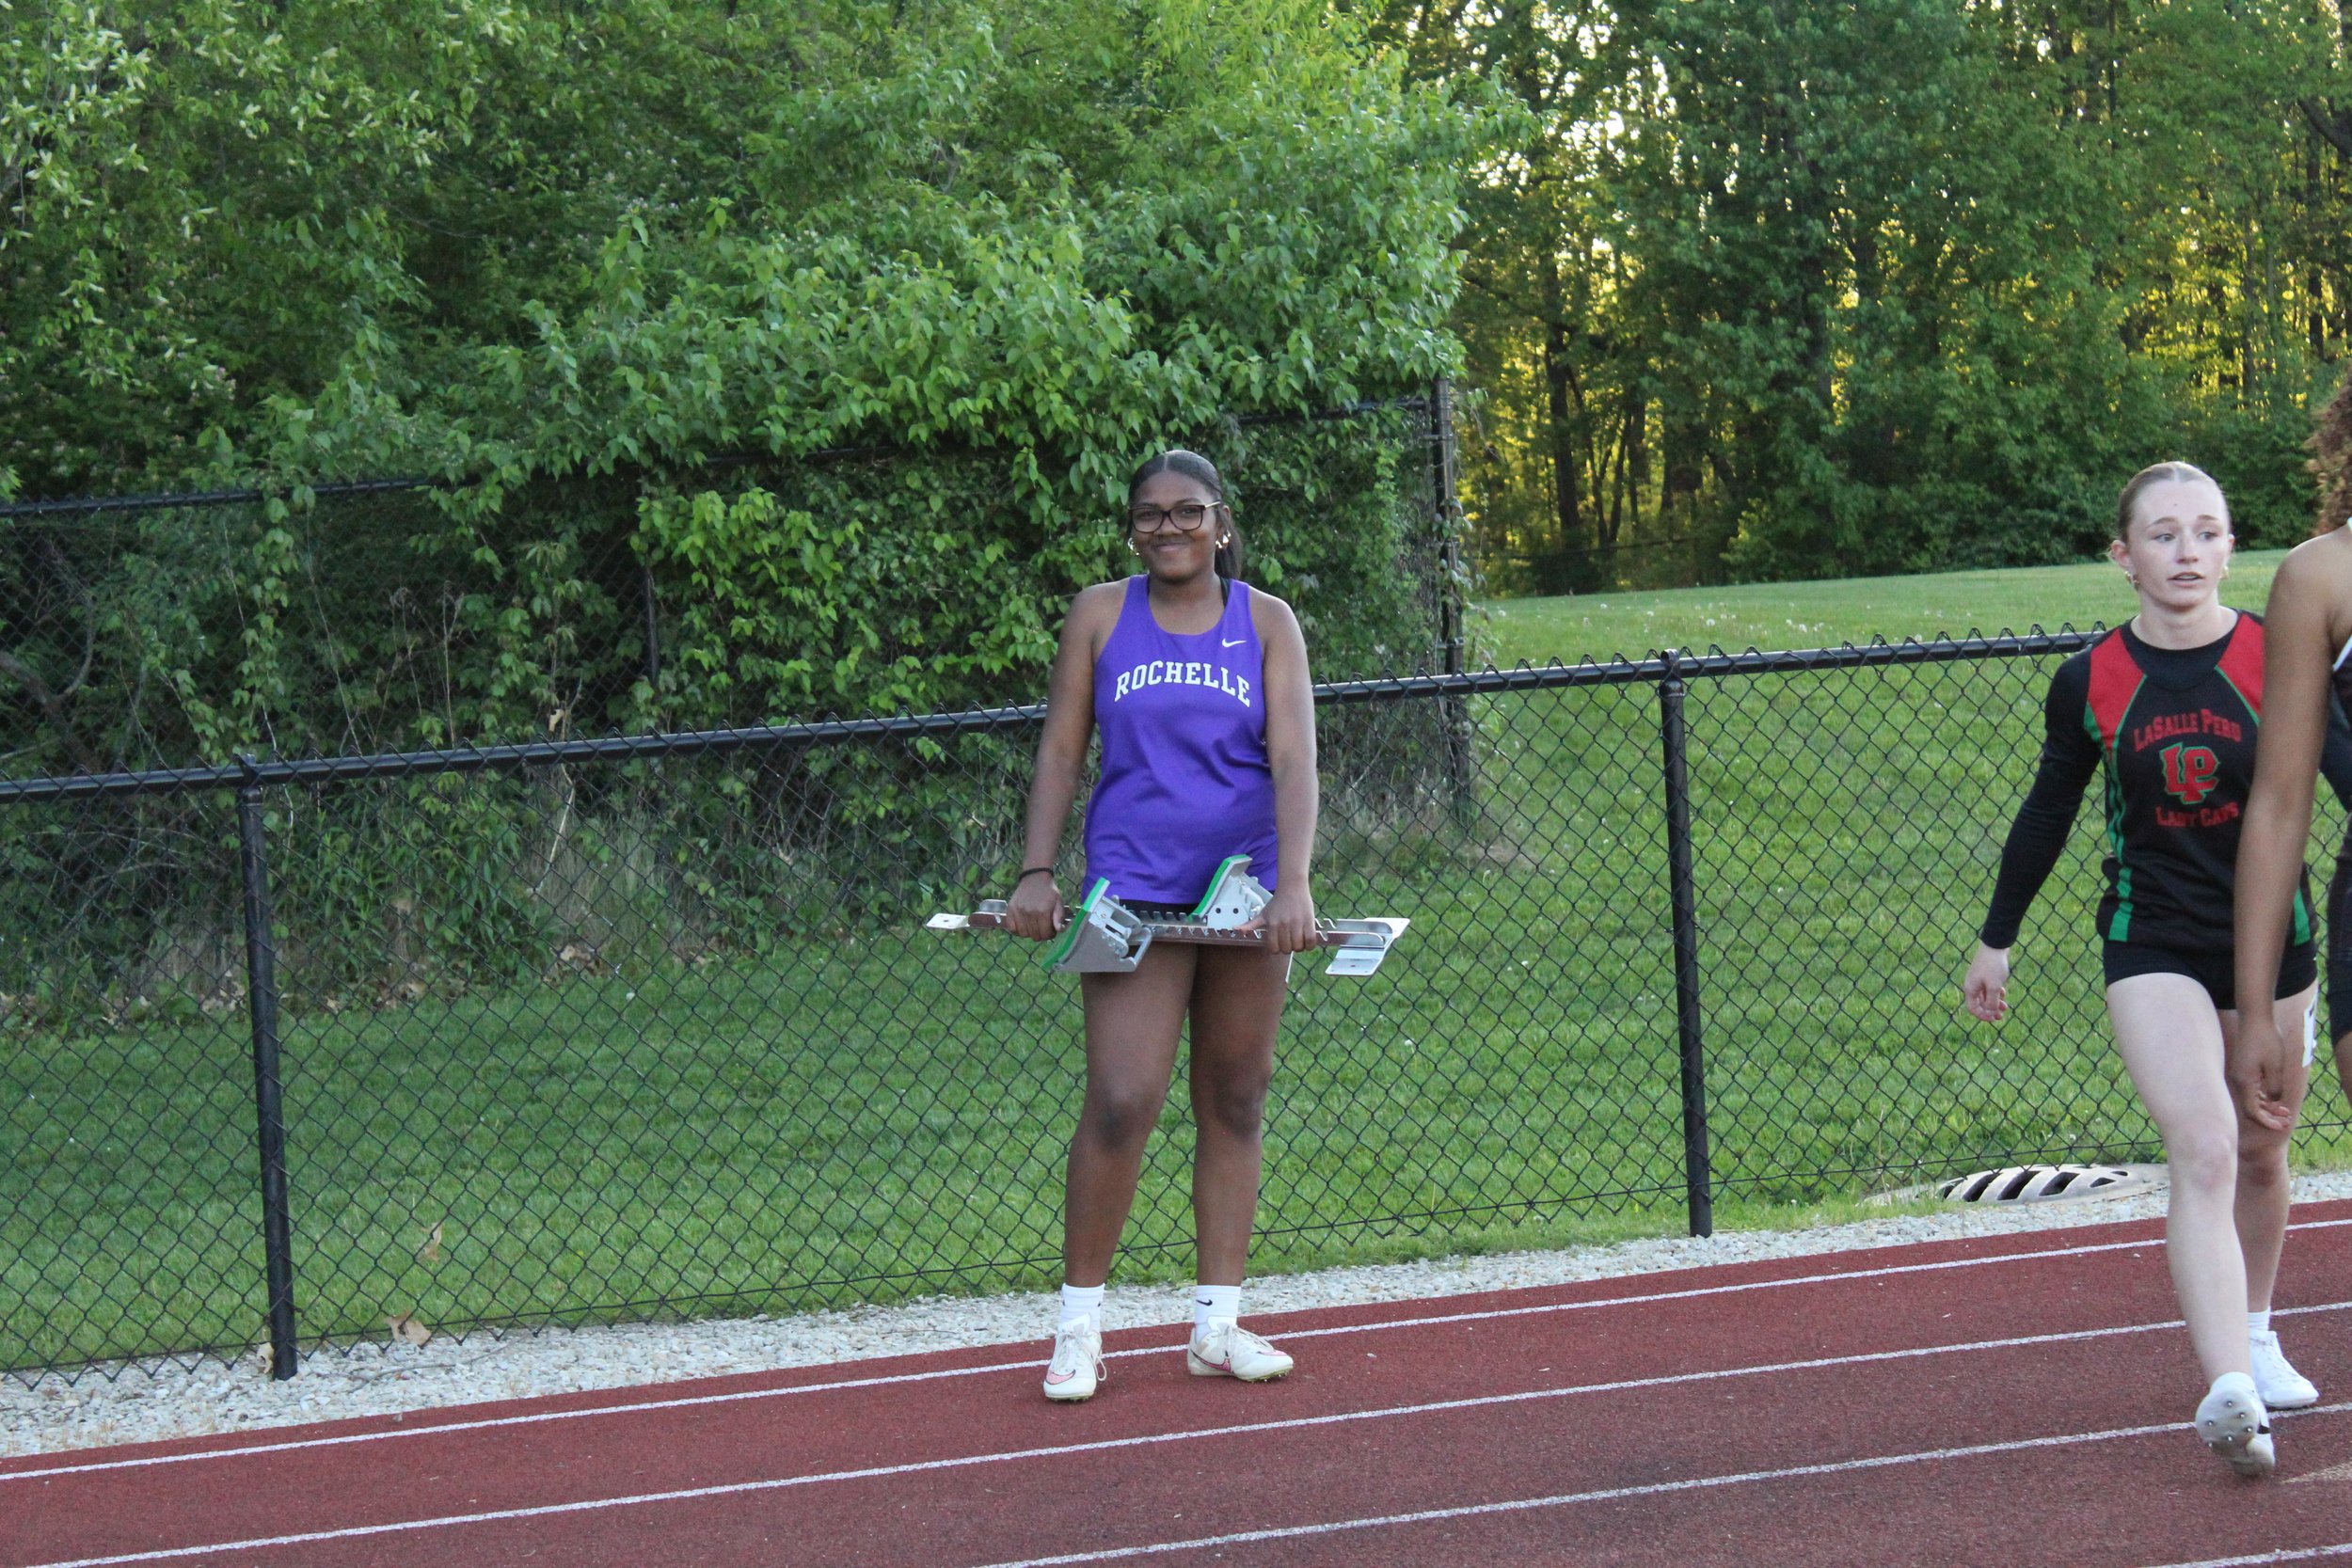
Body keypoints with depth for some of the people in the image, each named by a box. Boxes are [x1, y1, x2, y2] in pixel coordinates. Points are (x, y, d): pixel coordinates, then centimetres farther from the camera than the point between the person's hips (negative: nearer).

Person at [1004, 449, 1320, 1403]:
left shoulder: (1266, 622, 4)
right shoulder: (1101, 616, 5)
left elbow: (1293, 758, -5)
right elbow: (1060, 750, 8)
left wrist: (1292, 885, -18)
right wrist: (1037, 871, -2)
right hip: (1134, 888, -2)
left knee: (1234, 1106, 6)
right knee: (1120, 1102, -12)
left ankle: (1217, 1325, 13)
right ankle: (1078, 1327, -3)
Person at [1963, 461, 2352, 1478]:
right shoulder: (2090, 683, -5)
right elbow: (2048, 812, 8)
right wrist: (1997, 938, 14)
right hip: (2153, 945, -1)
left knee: (2259, 1152, 15)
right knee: (2202, 1154, -17)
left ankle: (2255, 1333, 40)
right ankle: (2228, 1391, -28)